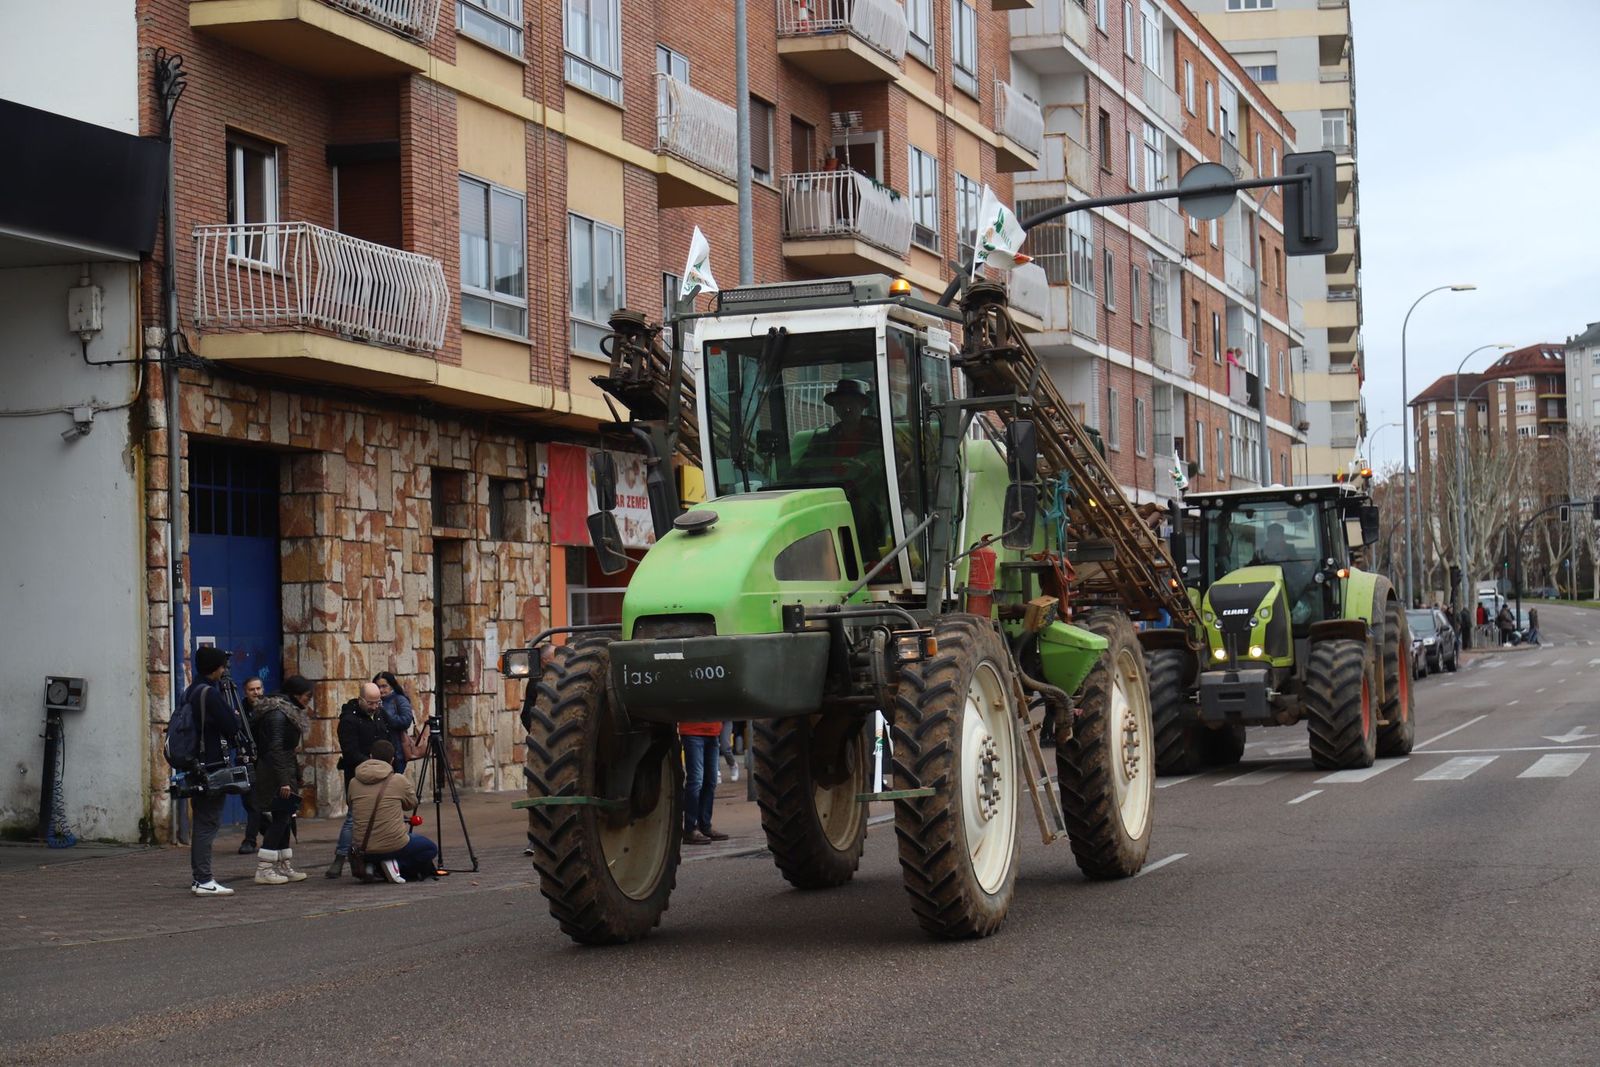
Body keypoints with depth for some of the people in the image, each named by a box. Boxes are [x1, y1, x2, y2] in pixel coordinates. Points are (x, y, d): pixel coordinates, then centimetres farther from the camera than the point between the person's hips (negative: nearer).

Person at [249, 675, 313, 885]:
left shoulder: (288, 711, 16)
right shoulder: (278, 714, -15)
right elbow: (275, 749, -21)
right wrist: (283, 781, -24)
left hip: (283, 773, 10)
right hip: (275, 775, -10)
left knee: (283, 820, 12)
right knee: (280, 820, -9)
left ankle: (284, 867, 17)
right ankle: (264, 870, -9)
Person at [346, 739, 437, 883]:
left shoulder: (354, 782, 3)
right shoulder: (399, 780, -7)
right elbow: (411, 804, 9)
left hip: (363, 850, 5)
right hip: (395, 846, -5)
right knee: (431, 849, 21)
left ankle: (371, 865, 8)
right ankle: (395, 865, -3)